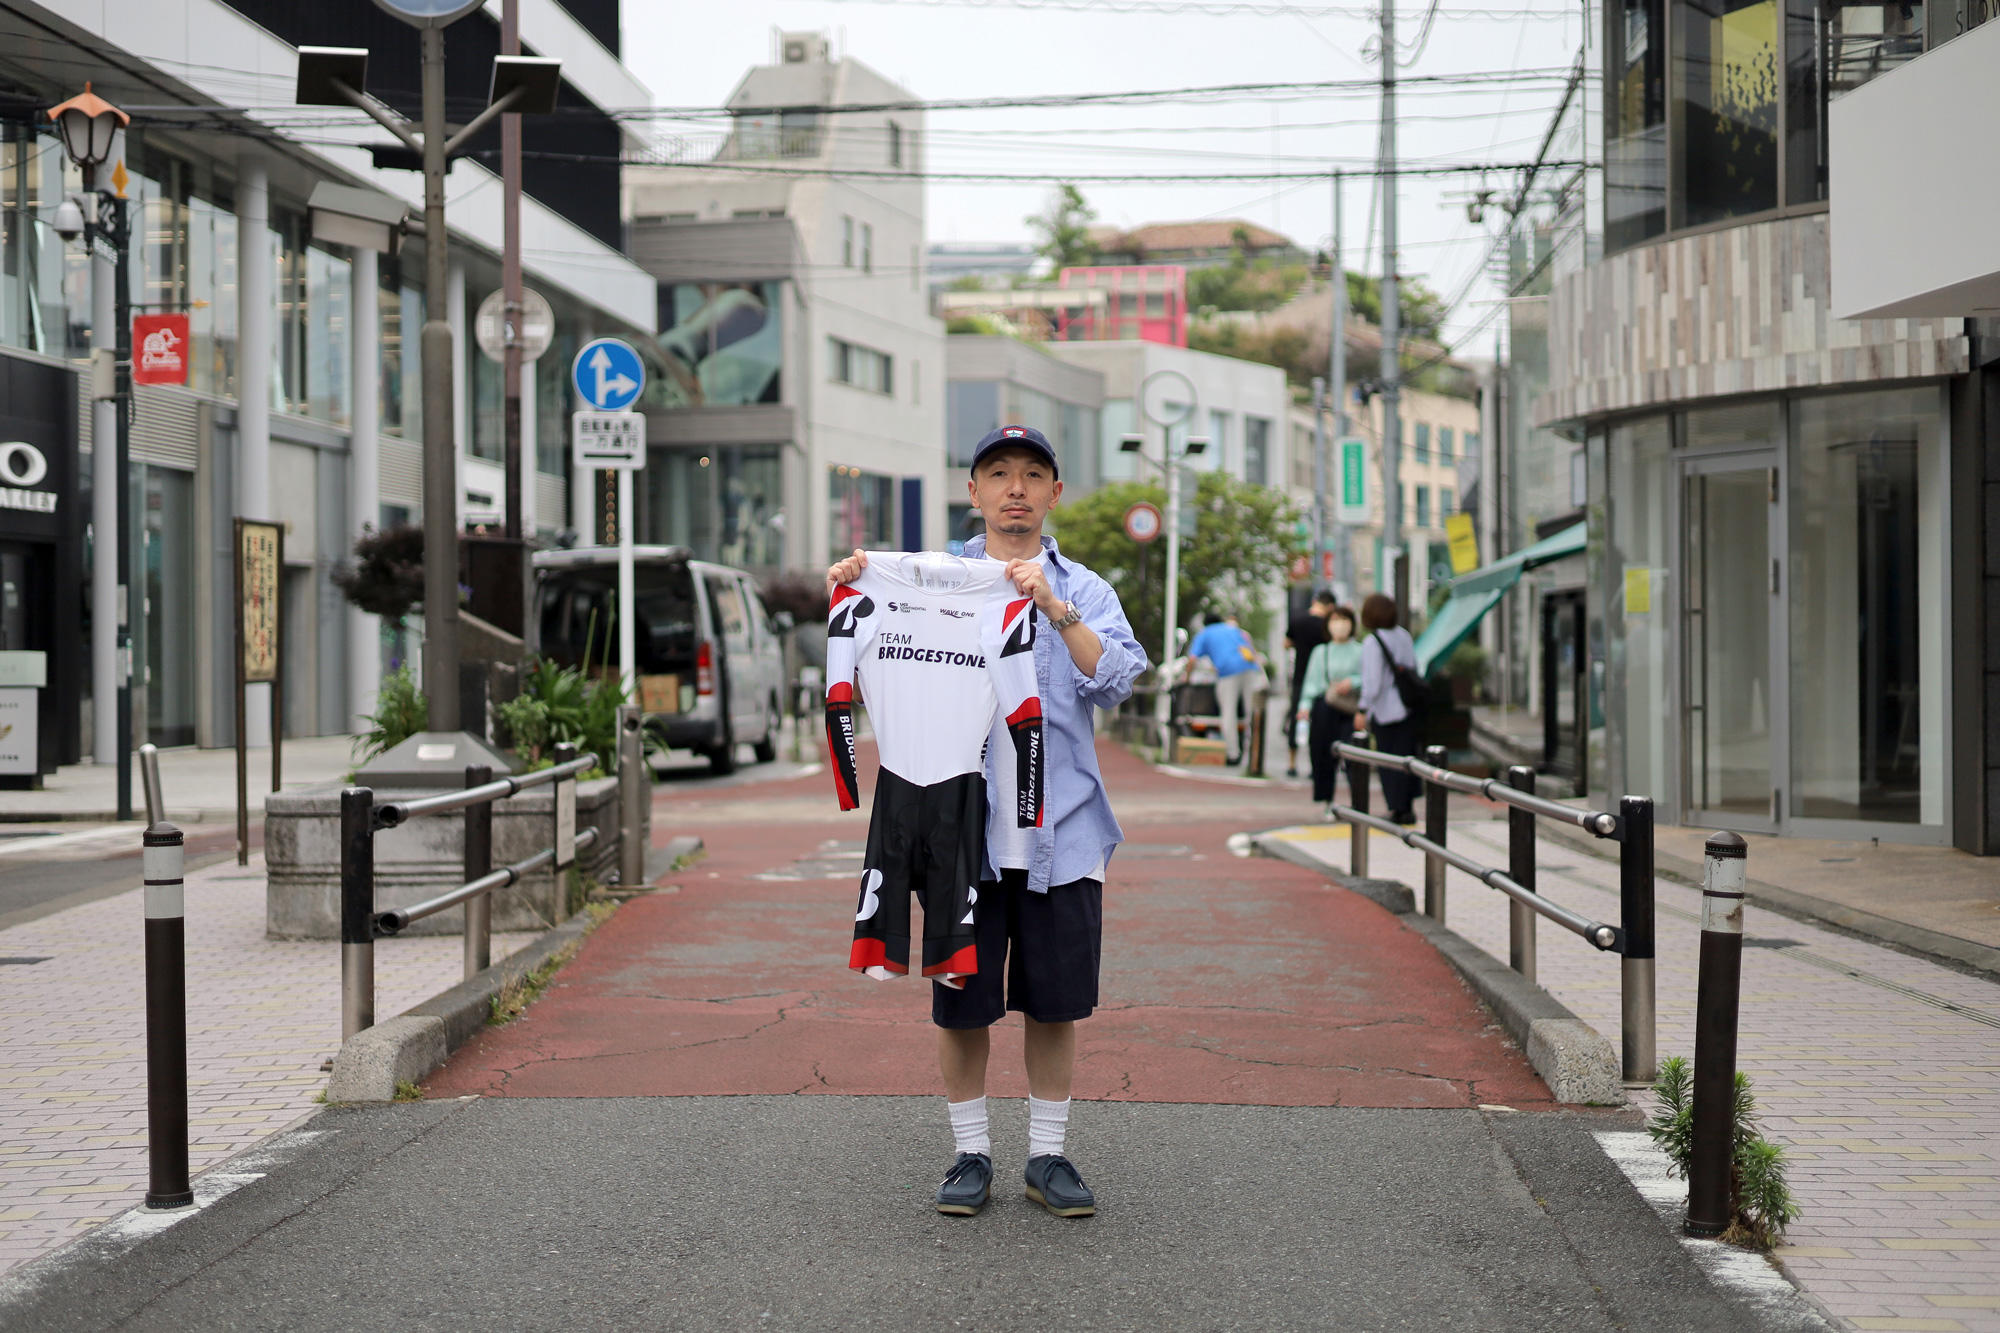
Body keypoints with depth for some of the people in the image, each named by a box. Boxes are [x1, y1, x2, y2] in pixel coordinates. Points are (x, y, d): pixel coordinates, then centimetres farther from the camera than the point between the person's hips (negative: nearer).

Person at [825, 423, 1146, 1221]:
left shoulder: (1084, 591, 8)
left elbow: (1116, 681, -8)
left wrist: (1056, 610, -22)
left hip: (1061, 833, 1)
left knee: (1054, 1004, 7)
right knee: (963, 1004, 4)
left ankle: (1048, 1156, 19)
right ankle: (971, 1156, 17)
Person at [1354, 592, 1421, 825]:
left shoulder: (1373, 643, -15)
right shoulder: (1404, 635, 6)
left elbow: (1373, 682, -18)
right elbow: (1413, 668, 11)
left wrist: (1363, 710, -13)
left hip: (1385, 710, -6)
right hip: (1409, 705, 6)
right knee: (1407, 755, 11)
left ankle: (1397, 808, 3)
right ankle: (1408, 808, 15)